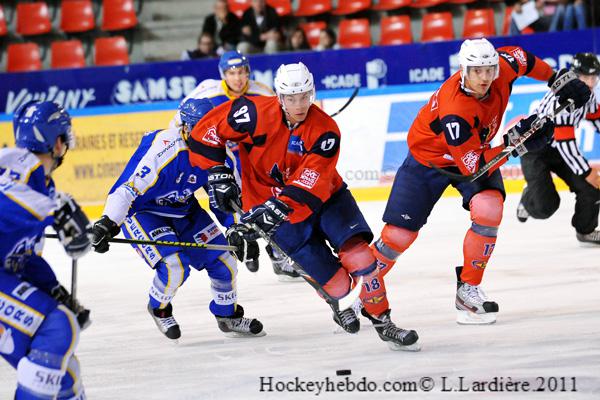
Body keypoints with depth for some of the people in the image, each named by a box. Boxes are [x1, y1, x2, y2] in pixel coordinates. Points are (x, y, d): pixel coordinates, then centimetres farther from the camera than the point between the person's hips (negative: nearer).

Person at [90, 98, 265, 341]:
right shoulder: (163, 150, -33)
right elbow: (128, 187, -34)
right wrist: (107, 224, -42)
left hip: (183, 210, 7)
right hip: (141, 211, -7)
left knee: (223, 261, 2)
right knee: (174, 265, -25)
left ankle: (229, 316, 27)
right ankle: (158, 308, 7)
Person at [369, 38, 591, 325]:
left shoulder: (501, 67, -24)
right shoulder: (455, 110, -40)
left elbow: (519, 58, 3)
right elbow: (474, 168, -36)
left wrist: (560, 79, 4)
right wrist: (515, 142, -40)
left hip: (476, 150, 5)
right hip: (427, 159, -4)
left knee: (489, 210, -23)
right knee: (399, 234, -5)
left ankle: (468, 290, -8)